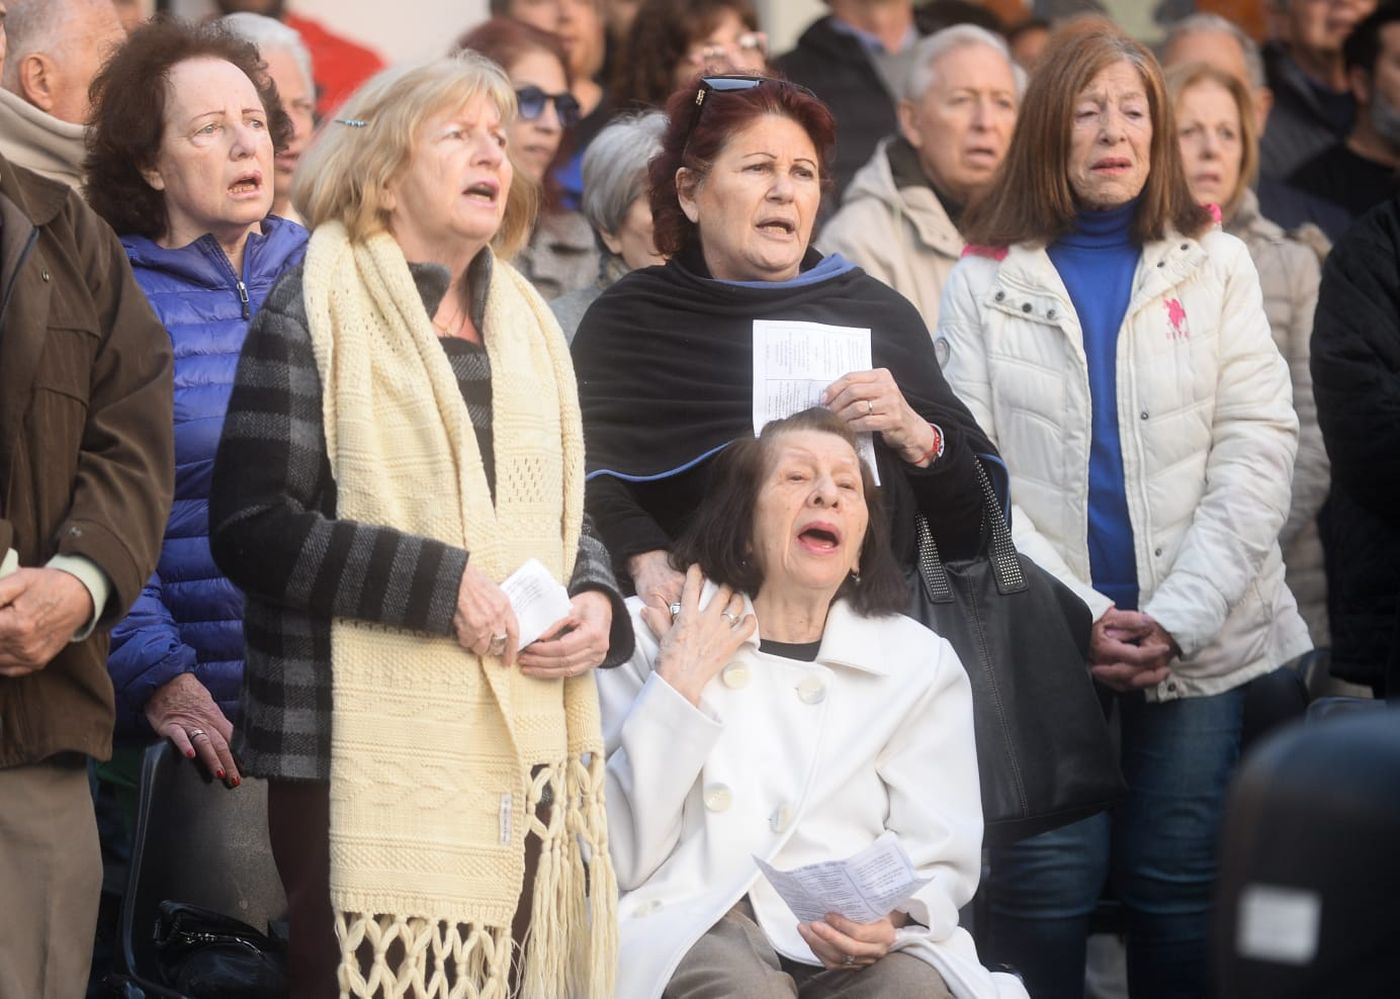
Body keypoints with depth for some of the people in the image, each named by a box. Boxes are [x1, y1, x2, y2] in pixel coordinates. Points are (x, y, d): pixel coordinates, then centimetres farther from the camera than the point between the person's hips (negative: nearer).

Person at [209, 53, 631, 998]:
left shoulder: (527, 324, 17)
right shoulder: (316, 313, -3)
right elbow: (251, 526, -11)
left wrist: (597, 601, 2)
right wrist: (440, 583, -17)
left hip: (525, 750, 6)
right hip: (371, 756, -6)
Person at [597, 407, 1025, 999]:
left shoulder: (919, 663, 12)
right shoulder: (651, 634, 6)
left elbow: (940, 859, 6)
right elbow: (621, 858, -1)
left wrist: (892, 916, -16)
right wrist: (678, 688, -7)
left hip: (845, 947, 1)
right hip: (691, 929, -1)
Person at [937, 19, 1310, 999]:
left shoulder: (1218, 267, 9)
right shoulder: (986, 282, 7)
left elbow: (1257, 450, 0)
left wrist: (1176, 619, -11)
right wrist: (1082, 618, -11)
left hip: (1203, 646, 1)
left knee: (1182, 891, 0)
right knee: (1045, 890, -6)